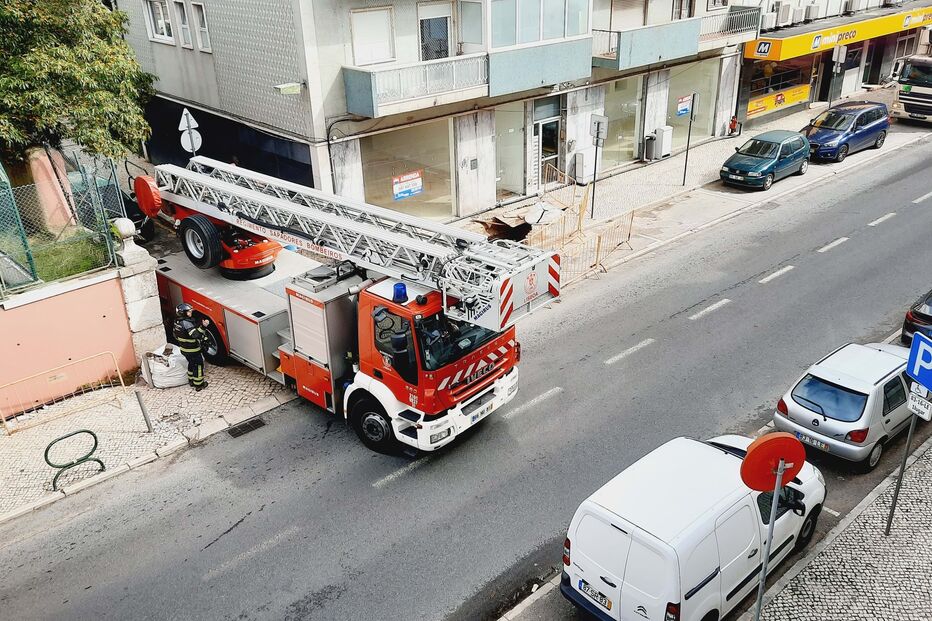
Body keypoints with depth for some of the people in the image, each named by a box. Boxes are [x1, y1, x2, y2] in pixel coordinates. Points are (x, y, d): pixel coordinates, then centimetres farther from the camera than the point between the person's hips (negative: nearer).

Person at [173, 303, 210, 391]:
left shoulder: (177, 321, -1)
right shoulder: (186, 323, -30)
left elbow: (175, 334, 14)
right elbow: (196, 335, -41)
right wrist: (203, 326, -49)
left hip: (183, 349, 9)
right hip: (193, 350, -9)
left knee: (191, 363, 27)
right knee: (198, 365, 6)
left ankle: (191, 380, 40)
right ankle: (199, 385, 14)